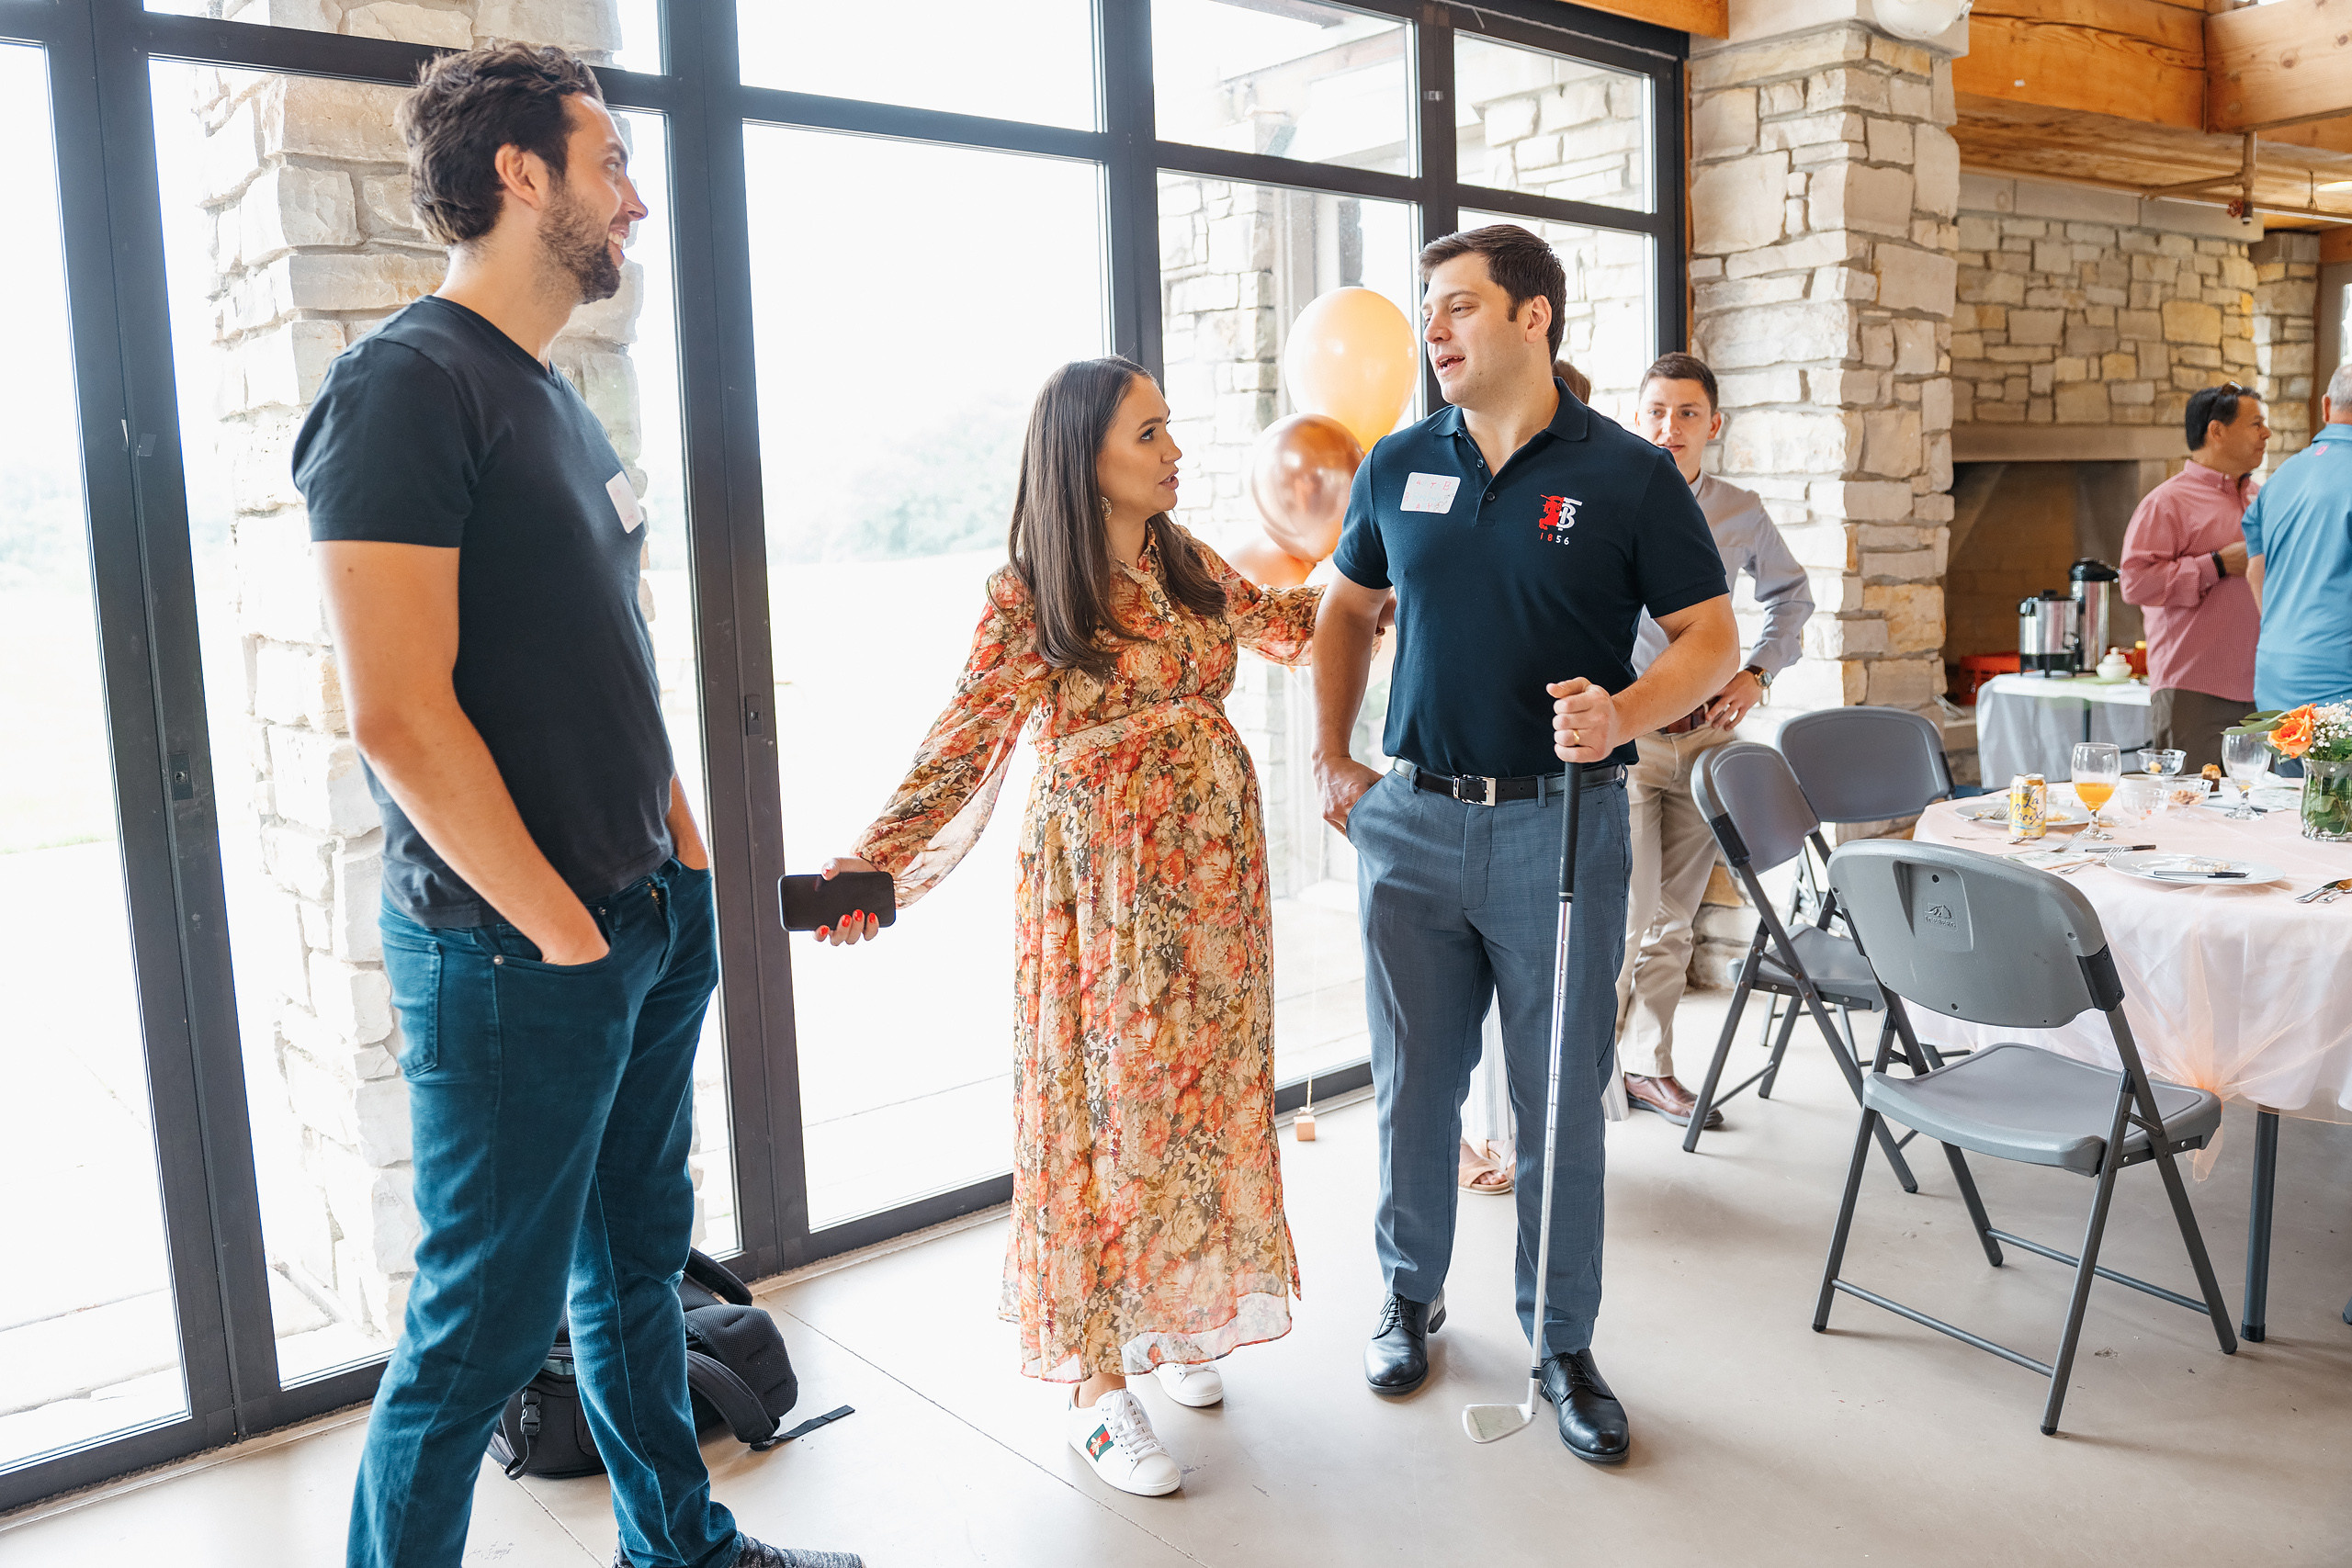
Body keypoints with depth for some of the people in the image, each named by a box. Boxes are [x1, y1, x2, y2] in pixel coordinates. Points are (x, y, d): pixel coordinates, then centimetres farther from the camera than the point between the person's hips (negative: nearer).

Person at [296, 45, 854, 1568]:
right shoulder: (411, 385, -14)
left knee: (640, 1260, 21)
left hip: (650, 923, 9)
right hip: (515, 955, -9)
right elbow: (400, 716, -21)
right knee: (490, 1318, 4)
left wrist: (686, 863, 11)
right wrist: (563, 930, -15)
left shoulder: (557, 400, 14)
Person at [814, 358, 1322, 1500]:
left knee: (1203, 1098, 12)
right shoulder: (1028, 595, -11)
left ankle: (1168, 1323, 32)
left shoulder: (1190, 565, 5)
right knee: (1105, 1114, 0)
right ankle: (1098, 1390, 14)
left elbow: (1285, 630, 22)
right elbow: (966, 743, -15)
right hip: (1102, 879, -6)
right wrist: (871, 864, -26)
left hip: (1214, 869, 6)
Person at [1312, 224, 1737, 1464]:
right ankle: (1411, 1293, 34)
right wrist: (1331, 760, 10)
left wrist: (1624, 714, -21)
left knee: (1562, 1094, 6)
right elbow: (1347, 611, 19)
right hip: (1410, 820, 3)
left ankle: (1564, 1343, 24)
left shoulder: (1627, 474, -4)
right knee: (1414, 1081, 13)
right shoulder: (1398, 468, 7)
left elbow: (1711, 639, -2)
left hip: (1559, 822, -3)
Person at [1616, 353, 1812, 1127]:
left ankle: (1648, 1064, 25)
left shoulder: (1740, 512, 5)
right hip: (1621, 731, -4)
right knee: (1626, 914, -10)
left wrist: (1756, 673, 9)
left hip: (1705, 731, 4)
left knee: (1673, 919, 12)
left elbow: (1789, 593, 23)